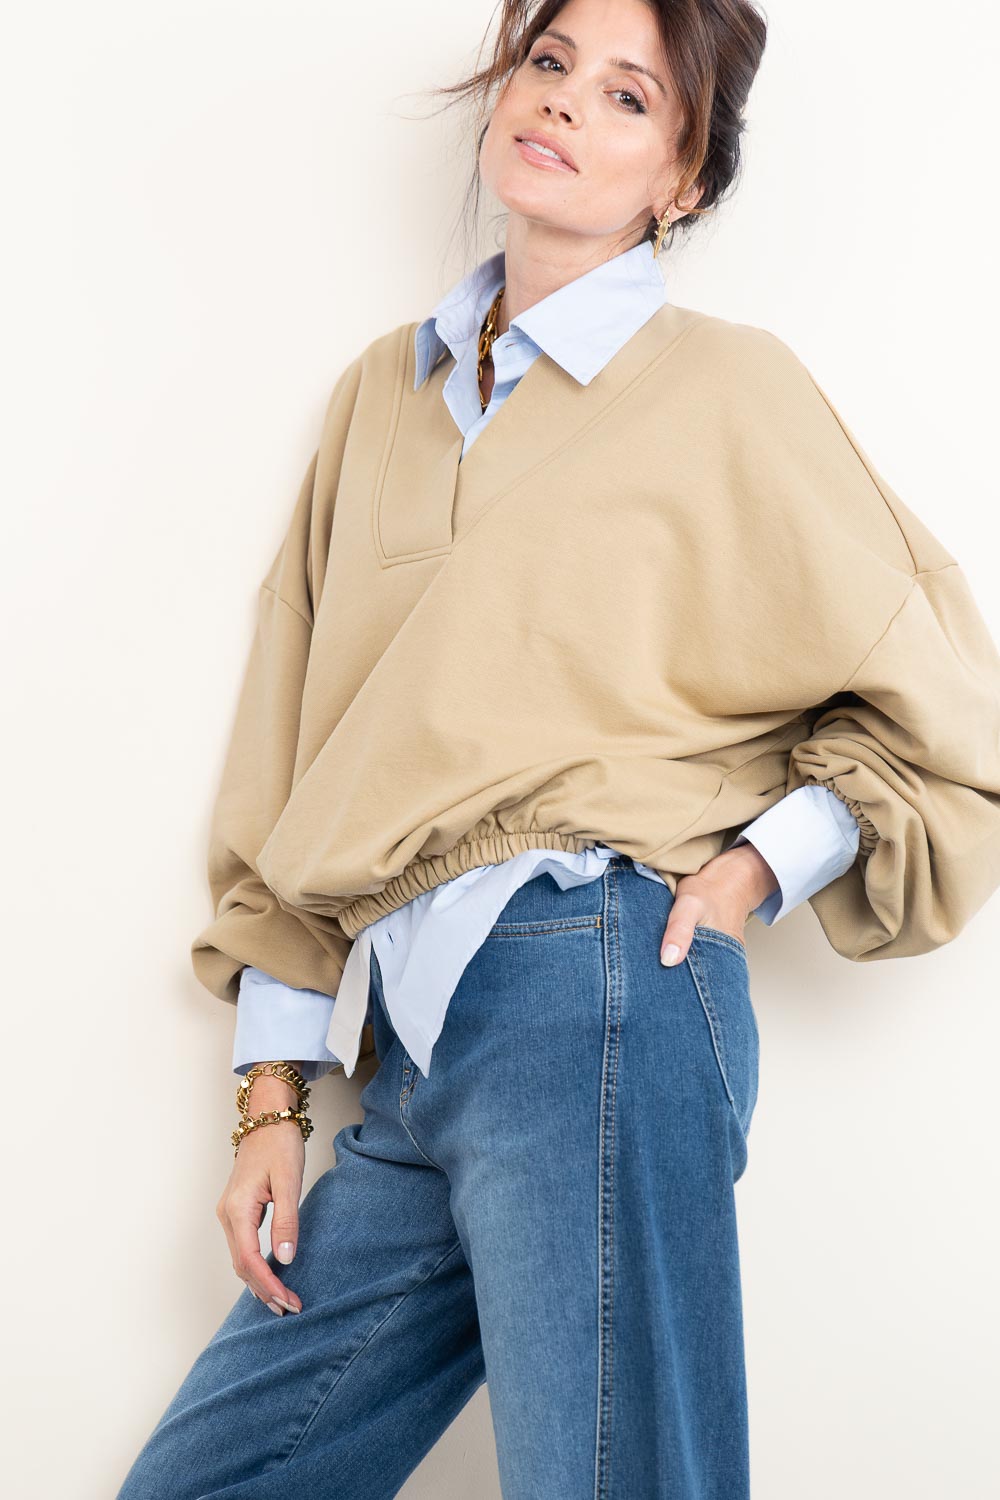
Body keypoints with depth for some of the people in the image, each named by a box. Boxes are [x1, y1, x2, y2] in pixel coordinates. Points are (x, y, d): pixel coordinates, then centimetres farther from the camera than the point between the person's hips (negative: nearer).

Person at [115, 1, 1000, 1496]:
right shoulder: (384, 391, 16)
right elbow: (291, 763, 16)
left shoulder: (727, 390, 1)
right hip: (411, 1042, 6)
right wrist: (272, 1097, 12)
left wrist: (757, 869, -7)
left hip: (590, 995, -6)